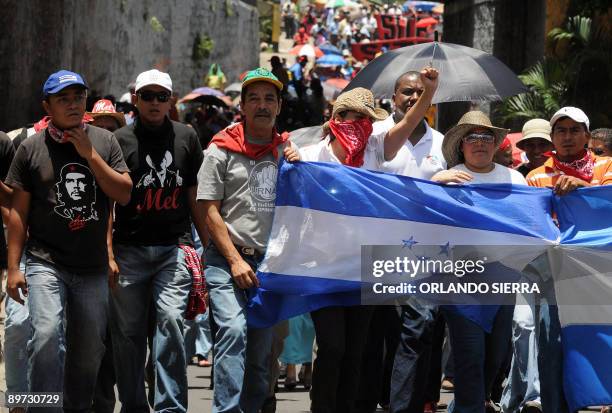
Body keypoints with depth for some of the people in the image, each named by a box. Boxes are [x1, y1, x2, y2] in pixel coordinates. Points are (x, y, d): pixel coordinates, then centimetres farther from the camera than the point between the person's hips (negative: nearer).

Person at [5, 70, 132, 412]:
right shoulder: (32, 148, 2)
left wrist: (90, 154, -9)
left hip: (93, 267, 3)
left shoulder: (105, 141, 7)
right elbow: (19, 211, 4)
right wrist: (14, 267, 0)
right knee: (47, 337, -20)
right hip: (46, 263, -3)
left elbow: (125, 194, -1)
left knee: (90, 351, 7)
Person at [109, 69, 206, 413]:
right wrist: (108, 255, -5)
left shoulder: (186, 137, 10)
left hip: (175, 247, 0)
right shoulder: (121, 140, 4)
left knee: (171, 321, -14)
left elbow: (194, 195, 16)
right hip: (130, 249, 0)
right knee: (129, 330, 3)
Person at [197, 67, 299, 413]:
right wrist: (235, 261, -9)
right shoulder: (223, 151, 2)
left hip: (270, 262, 4)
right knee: (233, 331, -22)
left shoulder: (286, 151, 14)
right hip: (227, 259, -4)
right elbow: (210, 211, -1)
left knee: (262, 348, 5)